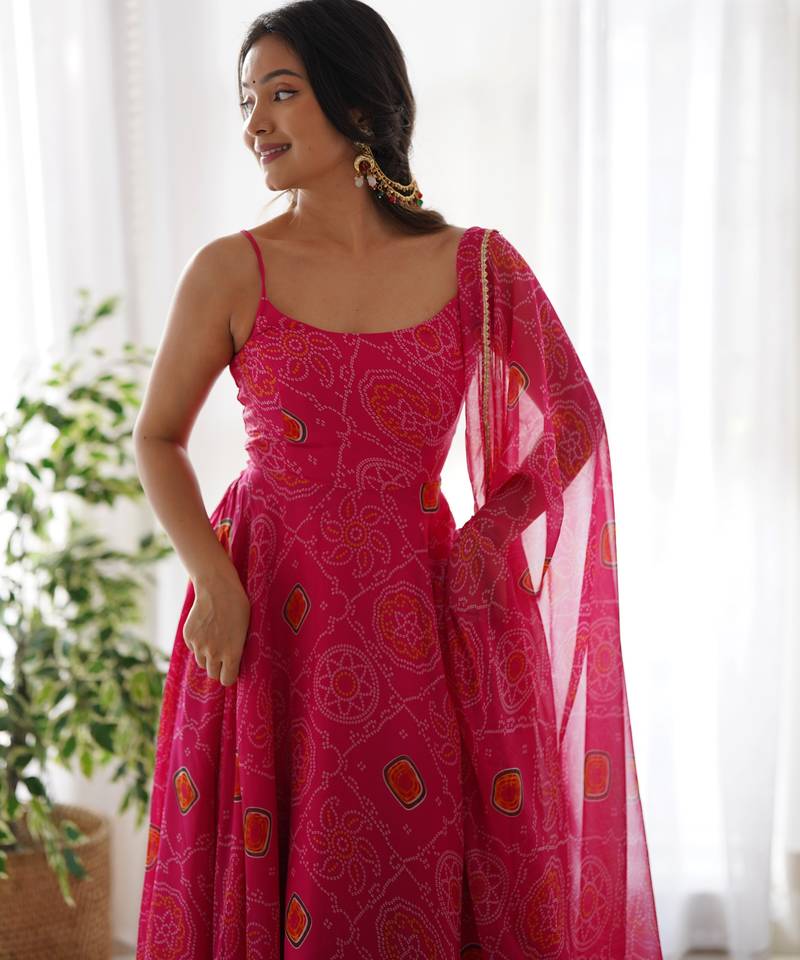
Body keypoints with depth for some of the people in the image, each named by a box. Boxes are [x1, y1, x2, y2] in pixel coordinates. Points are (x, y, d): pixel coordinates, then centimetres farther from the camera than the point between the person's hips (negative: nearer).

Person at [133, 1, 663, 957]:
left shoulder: (474, 267, -1)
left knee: (430, 882, 9)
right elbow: (158, 437, 6)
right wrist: (214, 581, -8)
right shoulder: (231, 272, -2)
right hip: (265, 624, 0)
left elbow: (575, 425, 9)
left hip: (418, 623, 1)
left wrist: (484, 542, -2)